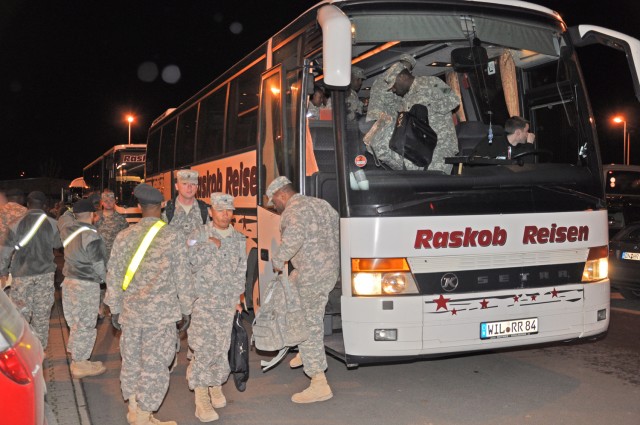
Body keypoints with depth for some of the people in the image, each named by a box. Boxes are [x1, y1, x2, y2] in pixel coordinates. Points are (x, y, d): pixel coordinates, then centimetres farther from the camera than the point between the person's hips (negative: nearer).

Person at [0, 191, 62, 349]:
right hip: (45, 273, 1)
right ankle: (40, 348, 18)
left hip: (22, 275, -1)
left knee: (21, 313, 8)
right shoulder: (51, 224, -5)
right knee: (42, 313, 10)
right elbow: (58, 244, 10)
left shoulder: (17, 225, -8)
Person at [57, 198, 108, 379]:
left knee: (75, 322, 20)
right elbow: (99, 264, -15)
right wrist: (104, 277, 2)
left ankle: (76, 355, 33)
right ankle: (80, 364, 7)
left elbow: (65, 216, 28)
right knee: (85, 325, 1)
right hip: (86, 285, -8)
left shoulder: (67, 228, 2)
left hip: (69, 281, 8)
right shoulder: (91, 237, -19)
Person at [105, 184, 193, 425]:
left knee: (131, 360, 17)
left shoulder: (124, 236, 3)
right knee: (155, 364, 4)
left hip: (130, 311, 4)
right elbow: (182, 276, -5)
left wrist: (115, 308, 18)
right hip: (161, 311, -4)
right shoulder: (173, 236, -8)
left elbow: (113, 276, 8)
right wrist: (186, 309, 5)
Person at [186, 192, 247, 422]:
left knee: (221, 347, 6)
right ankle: (202, 399, -6)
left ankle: (216, 386, 26)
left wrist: (237, 298, 10)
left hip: (227, 303, 3)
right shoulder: (199, 235, 1)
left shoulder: (239, 239, 11)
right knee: (204, 348, -10)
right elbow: (191, 264, -8)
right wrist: (210, 245, -11)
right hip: (203, 300, -3)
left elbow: (241, 271, 14)